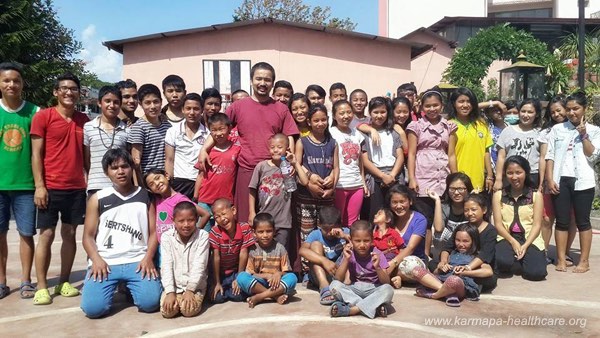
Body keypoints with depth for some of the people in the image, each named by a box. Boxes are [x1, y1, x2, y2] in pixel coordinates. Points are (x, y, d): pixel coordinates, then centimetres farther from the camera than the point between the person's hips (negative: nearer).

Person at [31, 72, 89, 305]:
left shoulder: (83, 120, 10)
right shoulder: (43, 116, -2)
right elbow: (36, 154, -5)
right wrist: (39, 185, -11)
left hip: (77, 188, 4)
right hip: (51, 187, -4)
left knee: (70, 234, 8)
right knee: (46, 235, 0)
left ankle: (64, 282, 17)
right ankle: (41, 287, 7)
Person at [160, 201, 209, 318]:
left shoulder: (203, 236, -8)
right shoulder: (167, 237, -4)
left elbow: (199, 265, -12)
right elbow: (166, 265, -8)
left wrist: (190, 290, -20)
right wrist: (170, 292, -17)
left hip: (195, 285, -2)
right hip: (174, 285, 2)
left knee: (189, 310, -25)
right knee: (167, 310, -20)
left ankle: (194, 298, 8)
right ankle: (174, 297, 11)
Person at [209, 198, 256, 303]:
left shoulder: (245, 229, -19)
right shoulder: (215, 232, -20)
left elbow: (243, 254, -14)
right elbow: (215, 257, -18)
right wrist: (216, 283, -15)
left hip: (236, 272, 0)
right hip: (220, 273, 0)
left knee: (238, 295, -16)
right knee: (217, 297, -14)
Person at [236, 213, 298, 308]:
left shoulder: (279, 248, 2)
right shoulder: (252, 249, 0)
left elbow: (286, 271, 3)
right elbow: (249, 274, -2)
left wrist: (279, 274, -20)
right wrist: (266, 276, -15)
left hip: (276, 284, 1)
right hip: (257, 284, 0)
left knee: (292, 278, -28)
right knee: (241, 276, -29)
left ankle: (258, 297, -29)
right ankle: (276, 296, -27)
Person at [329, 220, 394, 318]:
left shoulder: (377, 255, -10)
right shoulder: (350, 254, -6)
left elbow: (386, 282, -14)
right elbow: (338, 279, -12)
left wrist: (377, 267, -32)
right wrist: (346, 259, -22)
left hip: (373, 290, -2)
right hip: (354, 289, 2)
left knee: (388, 290, -33)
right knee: (334, 285, -25)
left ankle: (352, 309, -31)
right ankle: (374, 307, -28)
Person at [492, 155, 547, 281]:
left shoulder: (536, 195, 5)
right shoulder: (498, 195, 7)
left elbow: (537, 224, -1)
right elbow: (498, 224, 1)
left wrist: (525, 245, -15)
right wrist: (513, 242, -14)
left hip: (530, 239, 1)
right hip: (506, 238, 0)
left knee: (537, 273, -25)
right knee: (502, 261, -34)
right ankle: (519, 260, 3)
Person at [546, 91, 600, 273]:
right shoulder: (557, 129, 9)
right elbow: (549, 156, 4)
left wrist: (584, 135, -8)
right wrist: (550, 179, -4)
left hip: (582, 181, -1)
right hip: (560, 180, 1)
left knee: (582, 221, 4)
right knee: (562, 221, 4)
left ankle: (584, 260, 12)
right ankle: (561, 259, 11)